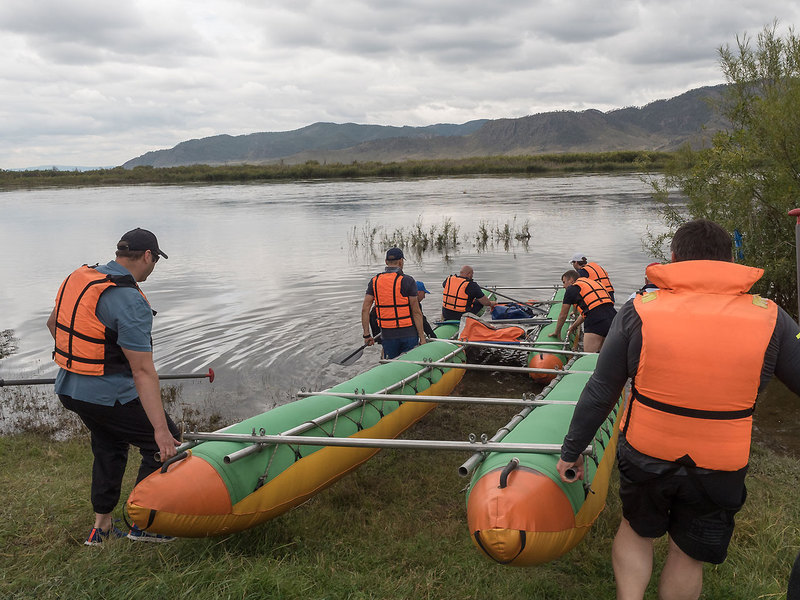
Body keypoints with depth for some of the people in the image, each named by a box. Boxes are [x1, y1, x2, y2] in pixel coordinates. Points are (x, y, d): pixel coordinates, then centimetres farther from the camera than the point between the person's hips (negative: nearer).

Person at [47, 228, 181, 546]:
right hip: (110, 396, -9)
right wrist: (161, 429, -27)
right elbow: (142, 370, -27)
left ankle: (101, 527, 32)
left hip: (69, 388, 9)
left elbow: (53, 323, 21)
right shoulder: (130, 302, -23)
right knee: (164, 444, 6)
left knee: (109, 448, 25)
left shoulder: (77, 278, 4)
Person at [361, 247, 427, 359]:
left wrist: (367, 334, 3)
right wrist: (422, 337, -5)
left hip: (387, 335, 3)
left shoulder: (374, 281, 2)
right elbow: (416, 312, -10)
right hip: (408, 333, -3)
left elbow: (365, 309, -2)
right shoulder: (407, 281, -9)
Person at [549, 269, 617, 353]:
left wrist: (557, 332, 30)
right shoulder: (592, 282, 31)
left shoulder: (571, 288, 10)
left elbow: (563, 315, 15)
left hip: (596, 321, -7)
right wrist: (574, 326, 51)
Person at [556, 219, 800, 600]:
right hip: (720, 468, 0)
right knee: (689, 554, 21)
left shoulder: (638, 311, -11)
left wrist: (572, 450, 4)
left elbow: (599, 393, -7)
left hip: (644, 455, 0)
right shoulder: (769, 318, -10)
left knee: (636, 529, 26)